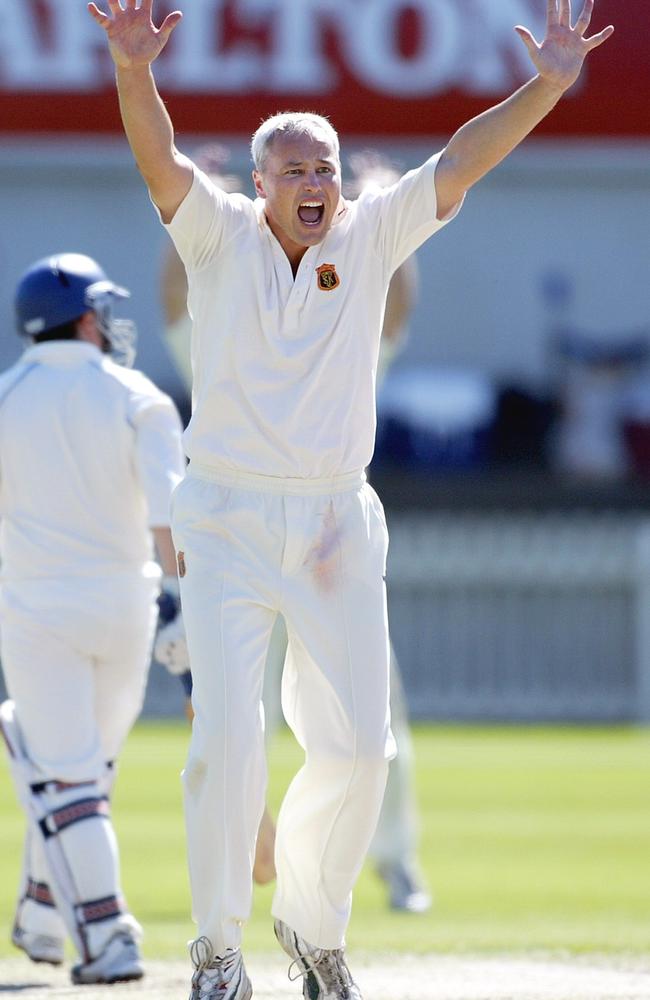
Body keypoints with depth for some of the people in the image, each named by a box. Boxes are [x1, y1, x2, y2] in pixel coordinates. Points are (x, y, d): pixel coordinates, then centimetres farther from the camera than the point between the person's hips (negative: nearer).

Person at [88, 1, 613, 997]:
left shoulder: (369, 239, 5)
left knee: (355, 744, 3)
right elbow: (161, 161, -19)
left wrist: (547, 86, -17)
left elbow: (460, 163, -4)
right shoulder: (220, 236, -2)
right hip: (227, 524, -3)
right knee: (227, 736, -13)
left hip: (338, 527, 3)